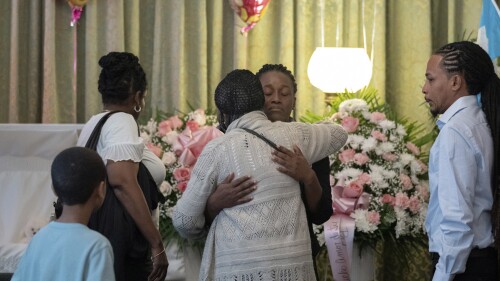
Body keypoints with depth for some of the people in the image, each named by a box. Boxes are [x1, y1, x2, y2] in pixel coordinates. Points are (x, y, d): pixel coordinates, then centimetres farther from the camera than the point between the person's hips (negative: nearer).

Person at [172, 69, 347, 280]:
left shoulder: (217, 149, -3)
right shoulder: (292, 136, 6)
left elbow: (183, 219, 1)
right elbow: (339, 134, 27)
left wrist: (203, 232, 23)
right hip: (291, 264, 3)